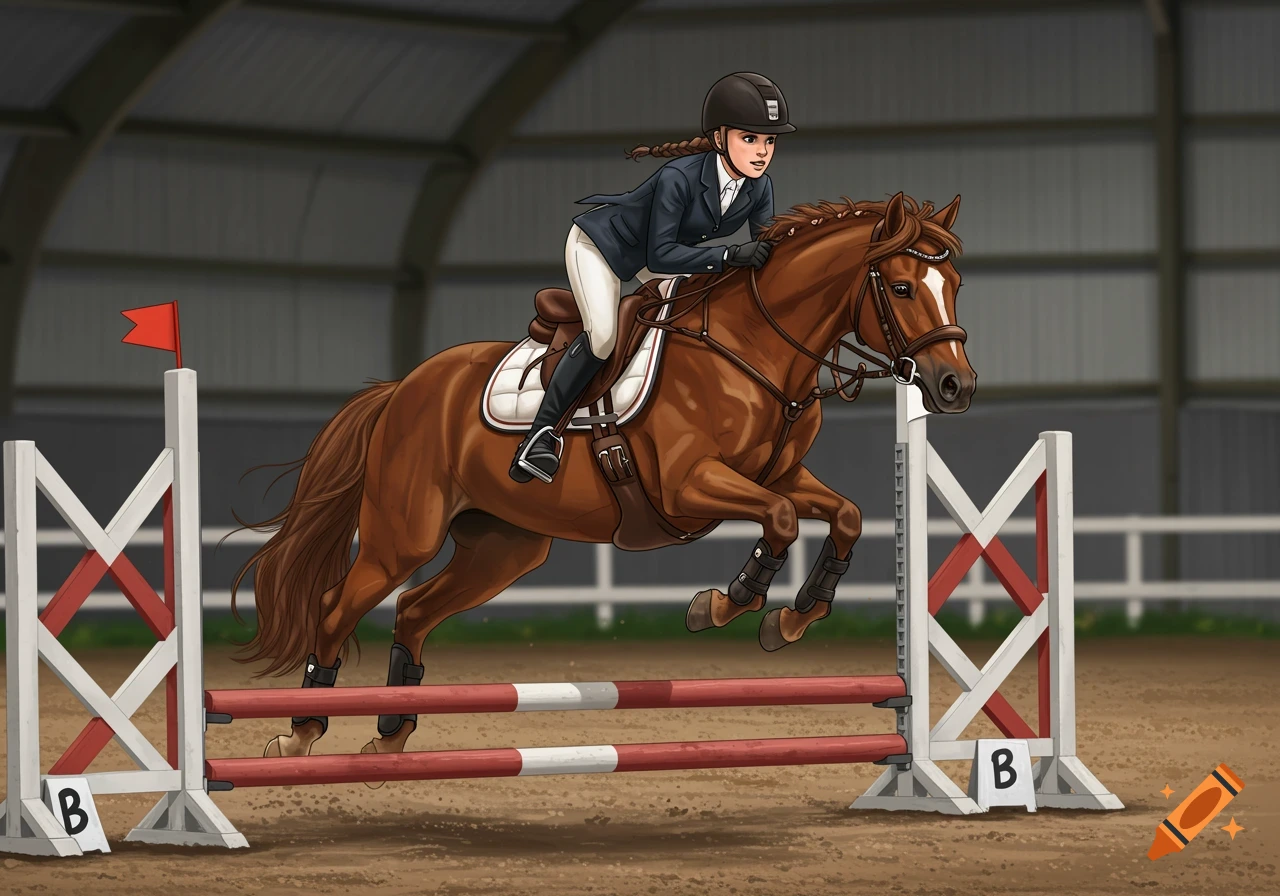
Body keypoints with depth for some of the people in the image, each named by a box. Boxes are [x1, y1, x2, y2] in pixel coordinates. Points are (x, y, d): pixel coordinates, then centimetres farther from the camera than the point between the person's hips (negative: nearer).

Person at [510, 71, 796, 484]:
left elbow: (767, 249, -11)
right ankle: (542, 431, -15)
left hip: (651, 254, 7)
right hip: (600, 243, -7)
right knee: (603, 335, -23)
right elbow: (660, 254, -40)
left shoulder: (759, 188, -19)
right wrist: (728, 256, -49)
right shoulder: (679, 178, -39)